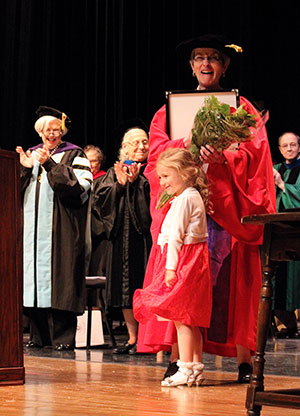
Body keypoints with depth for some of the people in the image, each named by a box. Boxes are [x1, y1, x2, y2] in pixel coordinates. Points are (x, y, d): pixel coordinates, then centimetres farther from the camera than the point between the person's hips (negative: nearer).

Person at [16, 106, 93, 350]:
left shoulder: (74, 155, 4)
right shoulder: (32, 155, 19)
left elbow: (80, 186, -12)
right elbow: (18, 190, 14)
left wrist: (49, 165, -16)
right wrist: (25, 169, -5)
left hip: (60, 230, -5)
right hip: (33, 228, 5)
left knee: (59, 281, -9)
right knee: (36, 280, 4)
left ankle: (63, 337, -7)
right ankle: (40, 335, 10)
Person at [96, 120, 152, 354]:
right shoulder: (115, 171, 16)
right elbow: (103, 198, 4)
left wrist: (136, 181, -15)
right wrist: (119, 184, -10)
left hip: (145, 236, -4)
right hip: (122, 237, 4)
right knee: (125, 288, 3)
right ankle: (133, 338, 9)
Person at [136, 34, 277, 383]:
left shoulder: (240, 107, 11)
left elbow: (253, 153, -1)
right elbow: (157, 151, 6)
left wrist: (223, 158, -20)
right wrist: (185, 144, -14)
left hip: (228, 205, -1)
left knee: (234, 282, -5)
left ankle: (244, 361, -2)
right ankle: (176, 358, -7)